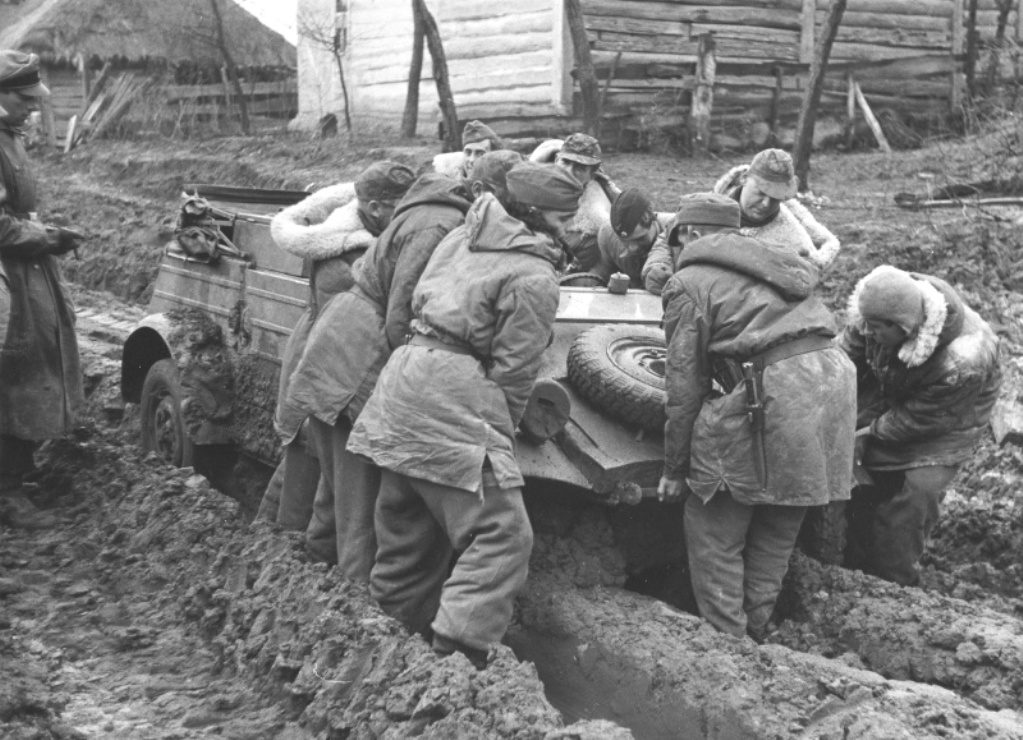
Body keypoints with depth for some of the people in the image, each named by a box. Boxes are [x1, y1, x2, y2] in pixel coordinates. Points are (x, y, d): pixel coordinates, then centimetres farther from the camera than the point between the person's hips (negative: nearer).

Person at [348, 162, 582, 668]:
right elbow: (514, 370, -9)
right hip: (453, 402, -9)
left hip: (402, 386, 9)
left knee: (408, 529, 19)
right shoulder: (534, 278, -9)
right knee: (501, 535, -8)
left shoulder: (461, 238, 15)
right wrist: (501, 429, 6)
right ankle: (458, 651, -18)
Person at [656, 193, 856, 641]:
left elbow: (685, 384, 1)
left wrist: (674, 469, 8)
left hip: (771, 399, -8)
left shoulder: (689, 284, 4)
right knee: (777, 530, 20)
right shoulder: (775, 262, 26)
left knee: (713, 530, 8)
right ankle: (755, 632, 31)